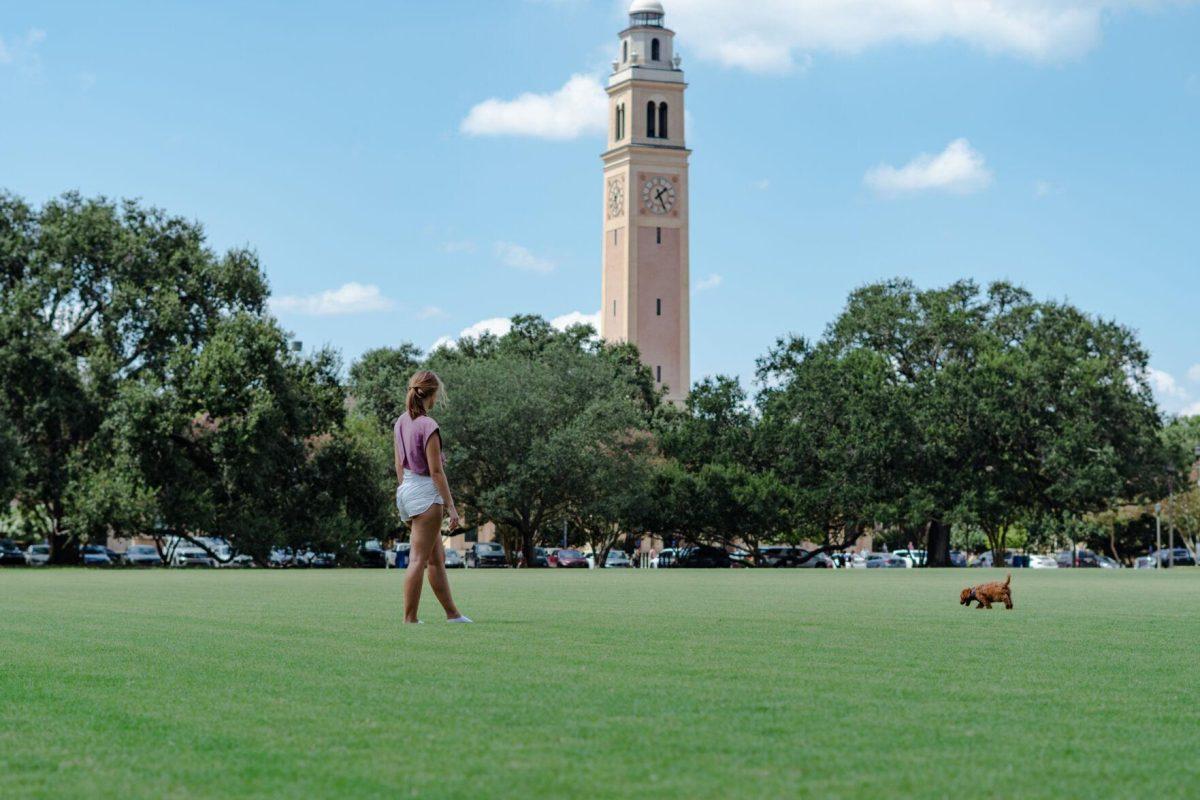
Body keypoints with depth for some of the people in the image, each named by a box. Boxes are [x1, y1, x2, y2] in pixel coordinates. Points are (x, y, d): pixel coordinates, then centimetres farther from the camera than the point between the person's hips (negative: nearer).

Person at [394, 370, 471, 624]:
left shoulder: (401, 422, 9)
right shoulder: (428, 426, -15)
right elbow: (436, 471, -16)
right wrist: (450, 505, -12)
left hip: (407, 490, 9)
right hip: (426, 491, -9)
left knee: (437, 558, 15)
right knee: (419, 560, -5)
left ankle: (452, 614, 21)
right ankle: (409, 618, -3)